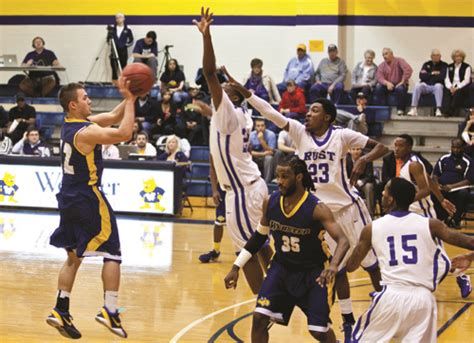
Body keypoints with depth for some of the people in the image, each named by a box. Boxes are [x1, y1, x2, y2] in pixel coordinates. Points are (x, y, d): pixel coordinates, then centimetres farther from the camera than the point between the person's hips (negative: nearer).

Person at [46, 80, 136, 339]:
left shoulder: (73, 123, 8)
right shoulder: (85, 132, -20)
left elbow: (114, 117, 14)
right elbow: (124, 133, -28)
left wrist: (128, 100, 0)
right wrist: (130, 100, -21)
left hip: (69, 198, 9)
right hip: (88, 198, -9)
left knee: (73, 257, 15)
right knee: (112, 254, -1)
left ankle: (60, 312, 10)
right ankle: (109, 312, -6)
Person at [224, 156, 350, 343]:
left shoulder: (316, 208, -24)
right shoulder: (270, 202, -10)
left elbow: (343, 241, -32)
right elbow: (259, 236, 7)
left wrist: (333, 265, -53)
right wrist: (236, 267, 5)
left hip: (314, 271, -4)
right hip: (282, 267, 4)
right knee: (259, 318, -11)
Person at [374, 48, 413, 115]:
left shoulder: (399, 61, -4)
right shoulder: (382, 65, 6)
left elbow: (408, 70, -19)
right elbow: (378, 76, -9)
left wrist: (402, 82, -21)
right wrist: (387, 83, -27)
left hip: (399, 85, -3)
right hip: (387, 86, 3)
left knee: (400, 88, -37)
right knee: (378, 87, -25)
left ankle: (400, 110, -22)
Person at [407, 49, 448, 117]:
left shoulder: (444, 65, 5)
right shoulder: (426, 64, 14)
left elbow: (442, 77, -11)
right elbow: (421, 76, 0)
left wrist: (428, 76, -4)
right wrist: (432, 74, -6)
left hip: (437, 86, -2)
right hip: (426, 86, 2)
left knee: (438, 86, -37)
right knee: (417, 85, -28)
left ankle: (438, 110, -41)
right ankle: (413, 109, -33)